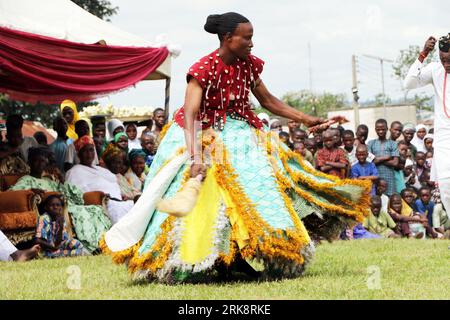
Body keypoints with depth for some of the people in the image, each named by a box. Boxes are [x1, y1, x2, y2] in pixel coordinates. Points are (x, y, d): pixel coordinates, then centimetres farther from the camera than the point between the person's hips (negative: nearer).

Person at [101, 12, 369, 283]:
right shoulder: (204, 69, -21)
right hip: (205, 136, -6)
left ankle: (253, 261, -4)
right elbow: (190, 113, -29)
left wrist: (306, 119, 6)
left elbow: (268, 101, 11)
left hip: (241, 134, 6)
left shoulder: (249, 65, -2)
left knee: (259, 189, -6)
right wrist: (195, 156, -43)